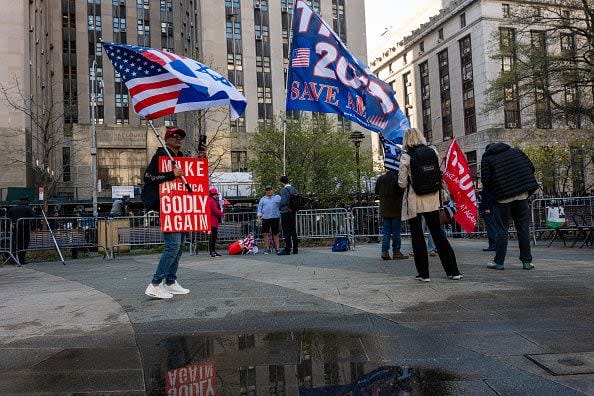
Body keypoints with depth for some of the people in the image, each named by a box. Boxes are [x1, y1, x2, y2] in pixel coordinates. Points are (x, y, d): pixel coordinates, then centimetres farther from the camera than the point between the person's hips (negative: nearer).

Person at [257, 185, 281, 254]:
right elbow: (259, 209, 14)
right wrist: (259, 217, 0)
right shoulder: (262, 199, 16)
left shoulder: (277, 197, 12)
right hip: (265, 218, 1)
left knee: (276, 234, 2)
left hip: (275, 218, -1)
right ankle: (267, 249, 6)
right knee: (266, 234, -2)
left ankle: (277, 248, 8)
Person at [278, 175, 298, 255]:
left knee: (287, 232, -4)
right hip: (293, 212, 7)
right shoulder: (294, 189, 9)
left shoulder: (284, 189, -14)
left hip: (285, 212, -7)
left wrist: (279, 207, 0)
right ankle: (295, 249, 14)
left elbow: (283, 201, -19)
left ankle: (287, 249, -4)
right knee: (293, 231, 11)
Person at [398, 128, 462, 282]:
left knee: (417, 236, 6)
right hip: (432, 200, 4)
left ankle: (423, 273, 9)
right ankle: (453, 270, 13)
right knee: (438, 233, 12)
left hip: (414, 201, -4)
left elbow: (402, 183, -8)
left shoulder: (406, 157, -10)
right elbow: (440, 175, 10)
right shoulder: (433, 152, 2)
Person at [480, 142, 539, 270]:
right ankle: (527, 261, 11)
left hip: (502, 198, -3)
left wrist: (489, 192, 11)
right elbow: (531, 168, 10)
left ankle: (499, 262, 7)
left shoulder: (486, 158, 1)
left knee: (501, 230, 4)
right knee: (523, 228, 8)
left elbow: (486, 180, -7)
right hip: (522, 195, 3)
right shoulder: (516, 151, 13)